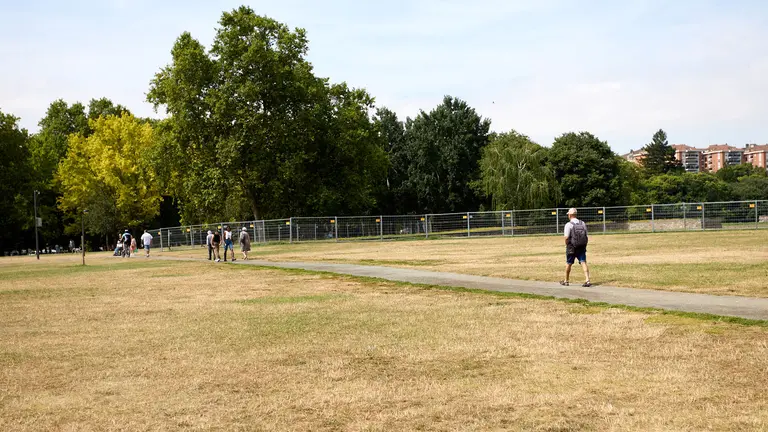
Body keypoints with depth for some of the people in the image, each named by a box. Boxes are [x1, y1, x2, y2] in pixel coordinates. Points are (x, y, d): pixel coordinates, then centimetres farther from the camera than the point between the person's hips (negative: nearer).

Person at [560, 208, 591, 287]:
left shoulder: (568, 225, -10)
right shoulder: (583, 224, 6)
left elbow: (566, 237, -16)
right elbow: (587, 237, 6)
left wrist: (567, 246, -1)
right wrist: (584, 246, 14)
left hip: (572, 248, -3)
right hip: (582, 248, 3)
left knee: (568, 264, 12)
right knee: (583, 263, -1)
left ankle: (566, 281, 27)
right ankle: (587, 280, -16)